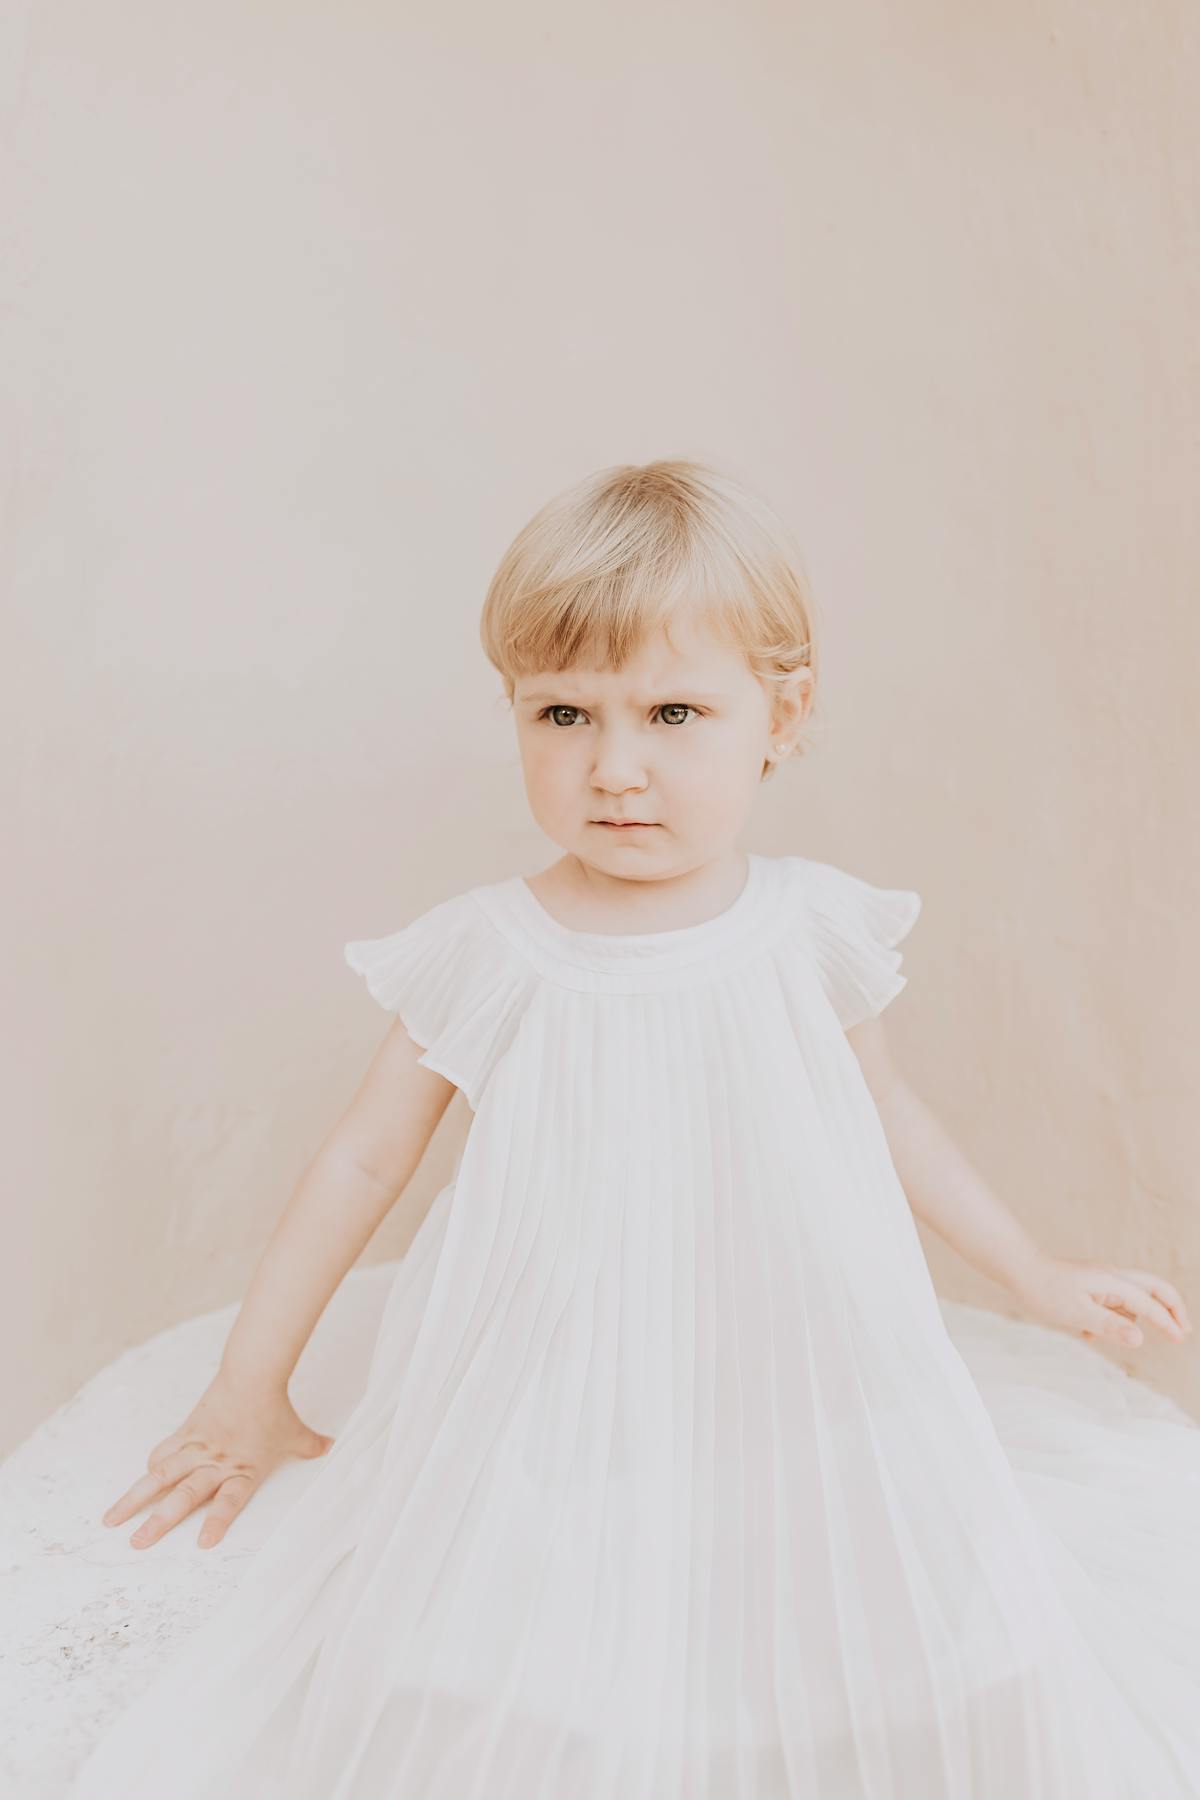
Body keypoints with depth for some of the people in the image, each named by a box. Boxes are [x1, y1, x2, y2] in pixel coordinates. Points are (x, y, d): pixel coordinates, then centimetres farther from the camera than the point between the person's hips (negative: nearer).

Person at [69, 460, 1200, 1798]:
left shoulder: (813, 926, -7)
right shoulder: (482, 957, -12)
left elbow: (884, 1110, 10)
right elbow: (363, 1159, 0)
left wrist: (1031, 1272, 17)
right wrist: (249, 1387, 5)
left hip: (796, 1403, 2)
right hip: (555, 1428, -1)